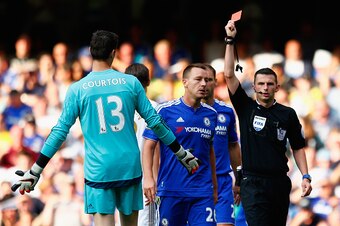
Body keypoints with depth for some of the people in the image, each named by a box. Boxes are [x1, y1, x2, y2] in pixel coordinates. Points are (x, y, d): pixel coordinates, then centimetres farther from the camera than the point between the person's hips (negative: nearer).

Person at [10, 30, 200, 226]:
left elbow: (60, 131, -2)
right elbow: (154, 120, 7)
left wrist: (35, 172, 4)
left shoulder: (77, 89, -2)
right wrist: (182, 154, 19)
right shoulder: (131, 83, 2)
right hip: (130, 166, 2)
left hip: (98, 171, -2)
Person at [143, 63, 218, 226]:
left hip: (202, 192, 3)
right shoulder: (165, 110, -3)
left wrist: (214, 186, 23)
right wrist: (148, 177, -15)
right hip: (170, 190, -3)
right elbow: (149, 146, -3)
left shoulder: (211, 114, 10)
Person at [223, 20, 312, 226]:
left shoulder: (288, 114, 8)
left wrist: (306, 177, 1)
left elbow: (298, 147, 13)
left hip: (280, 183, 3)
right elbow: (229, 75, -3)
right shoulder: (246, 107, 4)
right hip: (253, 184, -3)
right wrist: (230, 41, -8)